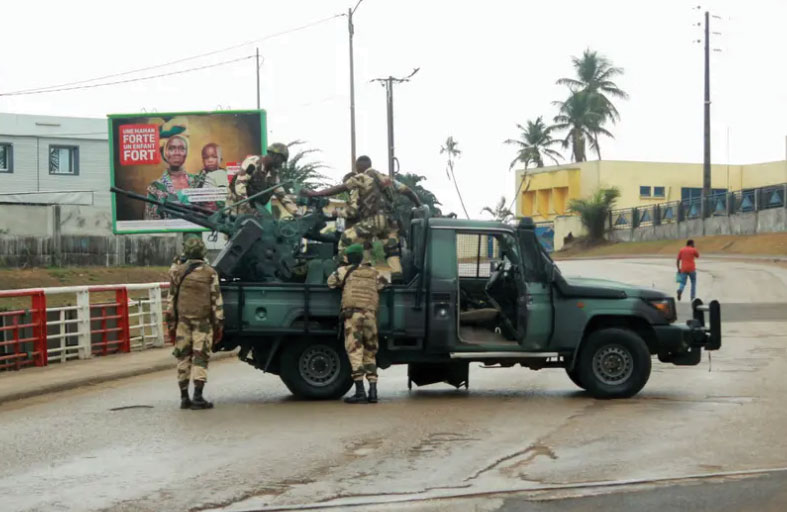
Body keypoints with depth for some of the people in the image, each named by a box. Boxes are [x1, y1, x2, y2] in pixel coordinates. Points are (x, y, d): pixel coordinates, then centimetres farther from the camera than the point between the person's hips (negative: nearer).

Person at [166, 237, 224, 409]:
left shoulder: (178, 272, 3)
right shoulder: (210, 273, -2)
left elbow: (171, 300, 5)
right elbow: (217, 300, -2)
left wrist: (171, 324, 11)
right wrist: (219, 324, 4)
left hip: (182, 321, 2)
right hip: (203, 321, -2)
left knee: (183, 357, 8)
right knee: (200, 357, -1)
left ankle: (184, 397, 10)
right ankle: (198, 397, -7)